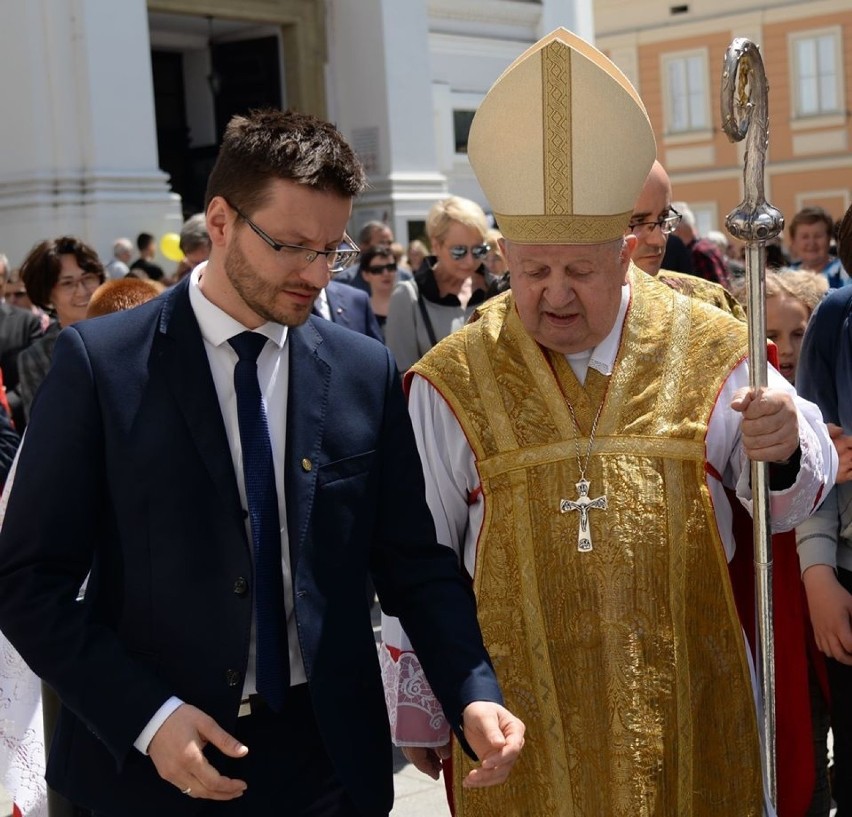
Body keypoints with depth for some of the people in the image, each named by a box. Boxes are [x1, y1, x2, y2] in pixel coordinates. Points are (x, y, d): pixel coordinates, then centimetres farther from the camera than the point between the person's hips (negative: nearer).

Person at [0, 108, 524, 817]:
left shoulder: (365, 372, 0)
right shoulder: (101, 361, -8)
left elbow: (414, 561, 4)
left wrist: (474, 695, -11)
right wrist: (146, 714, -17)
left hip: (331, 758, 3)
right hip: (152, 759, -2)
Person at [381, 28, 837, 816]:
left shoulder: (708, 351, -2)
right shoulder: (455, 383, -4)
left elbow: (790, 500, 2)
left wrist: (786, 449, -21)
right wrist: (418, 715, 7)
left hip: (685, 710, 1)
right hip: (520, 715, -1)